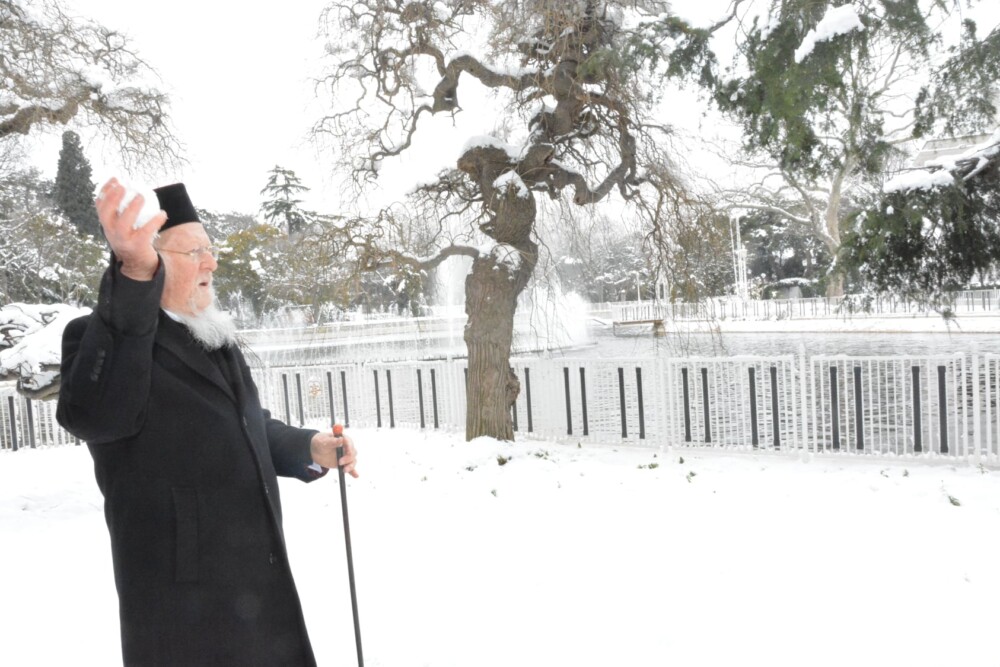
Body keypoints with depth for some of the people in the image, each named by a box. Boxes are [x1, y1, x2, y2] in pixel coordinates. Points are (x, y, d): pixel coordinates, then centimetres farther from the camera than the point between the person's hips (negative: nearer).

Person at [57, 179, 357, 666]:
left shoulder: (214, 337, 13)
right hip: (182, 597, -7)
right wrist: (134, 276, -43)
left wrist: (308, 448, 2)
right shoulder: (102, 335, -12)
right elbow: (93, 414, -34)